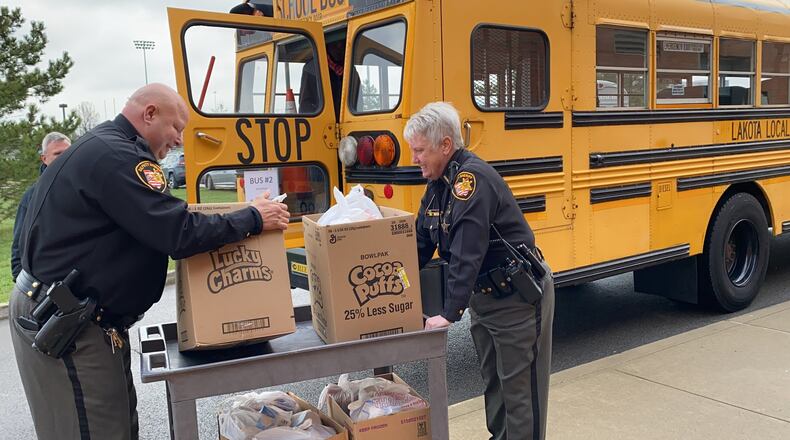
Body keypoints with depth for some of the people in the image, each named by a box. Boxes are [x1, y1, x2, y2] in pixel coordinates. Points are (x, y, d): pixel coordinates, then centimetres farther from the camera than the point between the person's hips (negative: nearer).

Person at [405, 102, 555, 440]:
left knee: (519, 386, 1)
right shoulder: (438, 184, 4)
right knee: (492, 380, 19)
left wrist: (450, 313, -34)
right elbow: (420, 244, 8)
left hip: (518, 296, -9)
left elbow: (467, 253, -32)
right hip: (483, 296, 9)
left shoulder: (472, 178, -25)